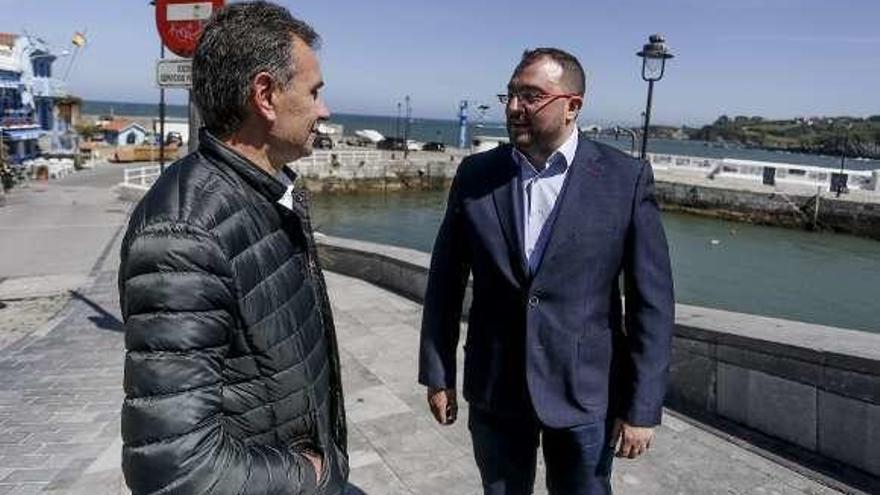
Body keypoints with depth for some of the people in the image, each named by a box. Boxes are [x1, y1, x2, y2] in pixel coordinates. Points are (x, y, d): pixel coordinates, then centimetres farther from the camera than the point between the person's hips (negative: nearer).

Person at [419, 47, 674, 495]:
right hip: (493, 391, 2)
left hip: (586, 394, -2)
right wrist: (438, 375, 3)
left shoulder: (626, 179, -9)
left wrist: (642, 407, -8)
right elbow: (445, 281, 2)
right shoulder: (475, 174, -3)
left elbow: (651, 302, -8)